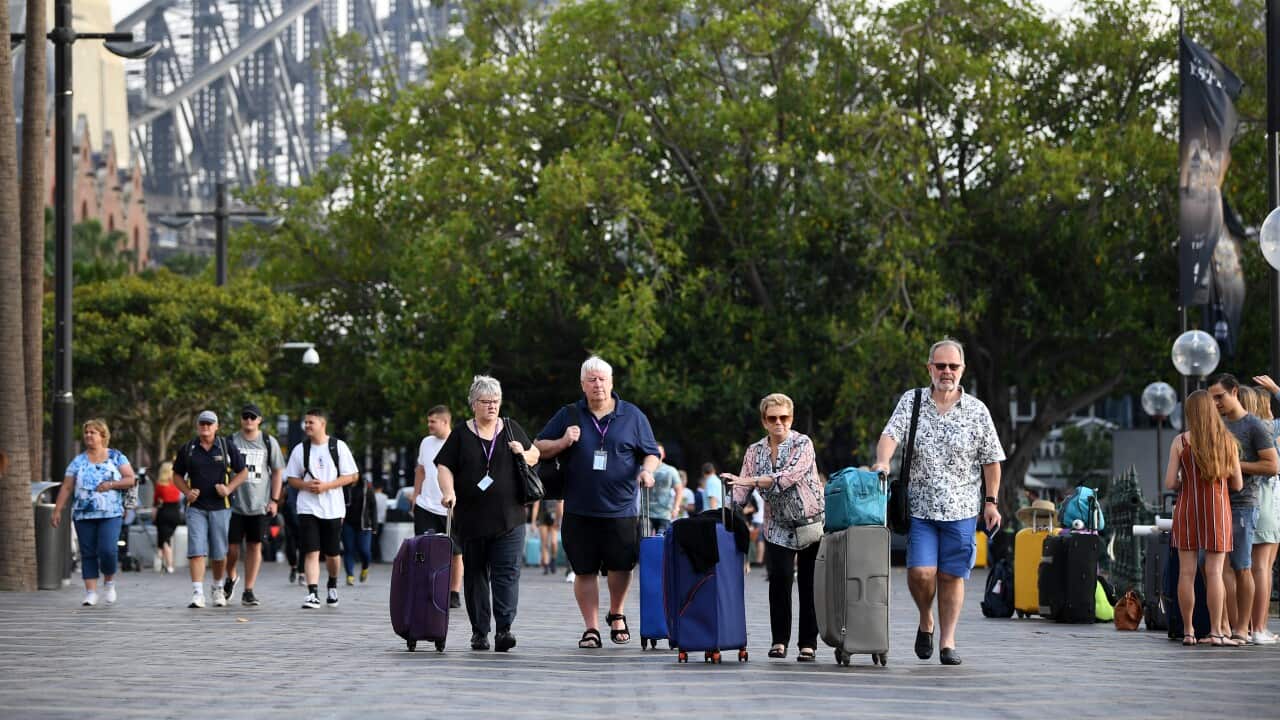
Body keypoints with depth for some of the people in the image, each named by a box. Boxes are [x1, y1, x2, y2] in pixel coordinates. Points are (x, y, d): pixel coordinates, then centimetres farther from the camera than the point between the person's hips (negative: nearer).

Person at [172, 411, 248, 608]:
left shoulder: (227, 447, 3)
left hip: (220, 506, 0)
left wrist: (228, 488, -8)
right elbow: (177, 475, 15)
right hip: (196, 507, 0)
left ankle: (218, 588, 28)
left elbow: (243, 472, 8)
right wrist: (187, 492, -3)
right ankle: (197, 594, -14)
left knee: (219, 553, 7)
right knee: (196, 550, -11)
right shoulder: (187, 449, 6)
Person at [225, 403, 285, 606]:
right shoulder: (231, 441, 4)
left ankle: (248, 591, 8)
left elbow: (277, 472, 9)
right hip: (235, 504, 0)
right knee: (232, 546, 0)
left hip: (260, 505, 0)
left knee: (255, 546, 2)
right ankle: (231, 578, 29)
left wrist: (274, 500, 2)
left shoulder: (269, 442, 6)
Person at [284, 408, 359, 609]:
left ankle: (332, 586, 37)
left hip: (333, 509, 0)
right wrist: (306, 485, -13)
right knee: (311, 552, -12)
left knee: (332, 554, 11)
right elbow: (292, 479, 9)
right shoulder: (300, 449, 5)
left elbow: (352, 476, -2)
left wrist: (326, 485, -14)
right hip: (307, 508, 0)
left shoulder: (338, 447, -1)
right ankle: (313, 594, -18)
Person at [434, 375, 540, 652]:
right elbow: (444, 467, 3)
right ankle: (479, 632, 11)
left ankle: (504, 629, -15)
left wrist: (524, 454, -2)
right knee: (475, 575, 5)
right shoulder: (461, 436, 6)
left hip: (508, 520, 0)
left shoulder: (512, 429, 10)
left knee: (507, 574, -10)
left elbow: (535, 455, 20)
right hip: (471, 520, 0)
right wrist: (449, 492, -15)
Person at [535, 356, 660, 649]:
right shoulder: (568, 416, 8)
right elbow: (540, 448, 11)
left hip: (621, 509, 0)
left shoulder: (632, 416, 7)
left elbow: (651, 452, 11)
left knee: (621, 566, 2)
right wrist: (563, 443, -8)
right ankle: (591, 628, 13)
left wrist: (647, 471, -11)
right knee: (585, 570, 3)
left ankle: (616, 615, 29)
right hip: (579, 511, 1)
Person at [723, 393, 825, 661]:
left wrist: (749, 480, -29)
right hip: (778, 526, 3)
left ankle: (808, 644, 1)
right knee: (780, 579, -10)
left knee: (809, 584, -4)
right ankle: (779, 640, -2)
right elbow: (742, 489, 7)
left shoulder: (803, 444, -6)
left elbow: (790, 476, -22)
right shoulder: (755, 451, 8)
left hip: (811, 523, -3)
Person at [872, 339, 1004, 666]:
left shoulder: (976, 410, 6)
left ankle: (947, 641, 11)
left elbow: (991, 460, 9)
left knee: (951, 576, 1)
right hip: (919, 506, 0)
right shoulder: (911, 401, 6)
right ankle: (925, 621, 18)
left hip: (961, 510, 0)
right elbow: (891, 433, -7)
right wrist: (882, 462, -27)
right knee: (920, 572, -11)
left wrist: (991, 501, 3)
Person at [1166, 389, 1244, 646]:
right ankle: (1216, 632, -4)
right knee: (1214, 573, -1)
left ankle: (1188, 632, 4)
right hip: (1218, 509, 0)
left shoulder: (1180, 442, -4)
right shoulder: (1227, 441, 0)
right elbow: (1238, 484, 3)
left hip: (1187, 509, 0)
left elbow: (1170, 483, -7)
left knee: (1186, 572, 4)